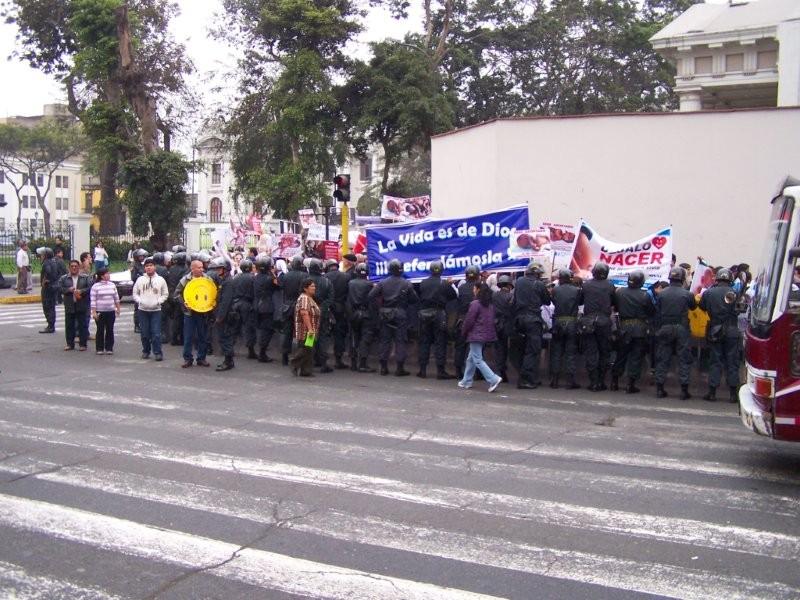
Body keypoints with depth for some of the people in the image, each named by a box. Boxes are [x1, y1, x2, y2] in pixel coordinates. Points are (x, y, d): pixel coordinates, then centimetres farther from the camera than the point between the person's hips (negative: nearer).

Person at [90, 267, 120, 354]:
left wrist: (118, 308, 15)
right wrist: (94, 312, -11)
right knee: (100, 330, 2)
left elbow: (116, 298, 16)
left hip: (111, 311, 4)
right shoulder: (95, 286, -5)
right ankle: (99, 349, 9)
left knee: (110, 330, 4)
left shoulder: (112, 285, 9)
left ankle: (109, 348, 12)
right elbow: (93, 300, -6)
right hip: (100, 312, -4)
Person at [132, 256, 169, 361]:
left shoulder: (160, 280, 3)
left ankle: (158, 353, -4)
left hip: (156, 310, -2)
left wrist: (159, 301, -9)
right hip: (143, 310, 2)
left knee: (156, 333, -8)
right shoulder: (140, 279, 6)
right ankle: (146, 351, 20)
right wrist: (139, 301, -6)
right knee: (144, 333, 7)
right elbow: (135, 293, 11)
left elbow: (165, 294, 6)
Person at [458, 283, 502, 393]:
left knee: (477, 360, -5)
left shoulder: (475, 304, -16)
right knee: (471, 358, 18)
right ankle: (466, 381, 24)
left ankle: (493, 379, -15)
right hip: (487, 334, 9)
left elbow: (469, 321, -14)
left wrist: (463, 332, 1)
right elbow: (491, 320, 11)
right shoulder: (490, 305, 7)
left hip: (476, 335, -9)